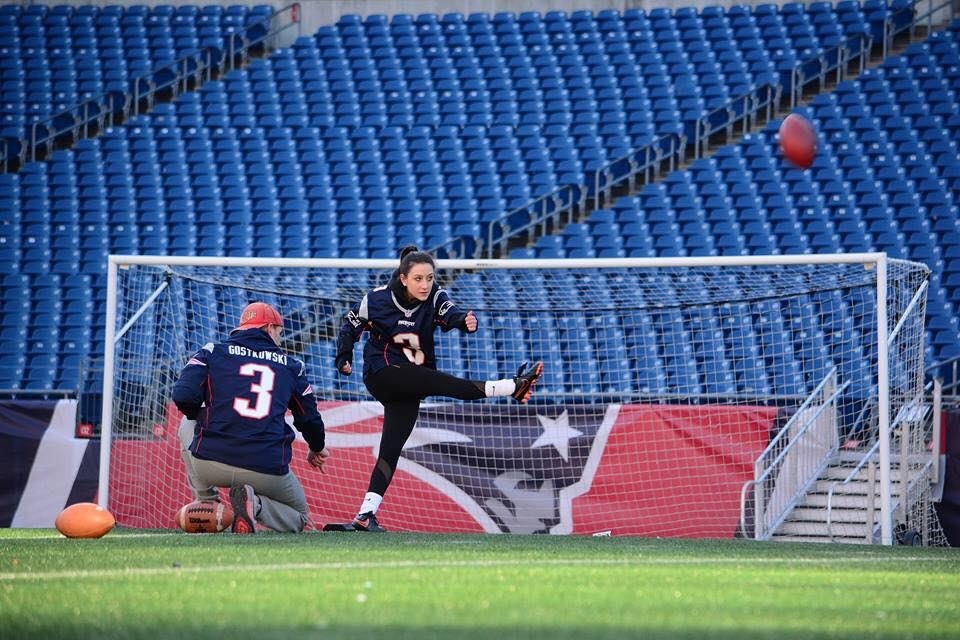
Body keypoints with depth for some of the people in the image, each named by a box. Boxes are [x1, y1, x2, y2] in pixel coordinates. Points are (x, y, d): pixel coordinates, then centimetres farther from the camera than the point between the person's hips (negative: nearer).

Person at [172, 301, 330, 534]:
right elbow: (309, 417, 22)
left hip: (210, 463, 0)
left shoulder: (213, 351, 9)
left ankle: (205, 503, 18)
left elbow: (183, 396, -5)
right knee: (298, 517, 25)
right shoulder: (290, 365, 14)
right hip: (268, 470, 0)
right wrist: (317, 449, 44)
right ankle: (255, 504, -9)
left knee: (188, 424, 34)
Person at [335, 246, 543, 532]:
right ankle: (512, 387, -31)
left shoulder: (435, 298, -7)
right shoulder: (377, 299, -11)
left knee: (391, 450, 0)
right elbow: (351, 325, 6)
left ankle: (365, 515, 1)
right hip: (381, 374, -4)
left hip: (407, 390, 4)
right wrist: (344, 359, -3)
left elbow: (451, 315, -28)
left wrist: (465, 321, -50)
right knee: (442, 382, -25)